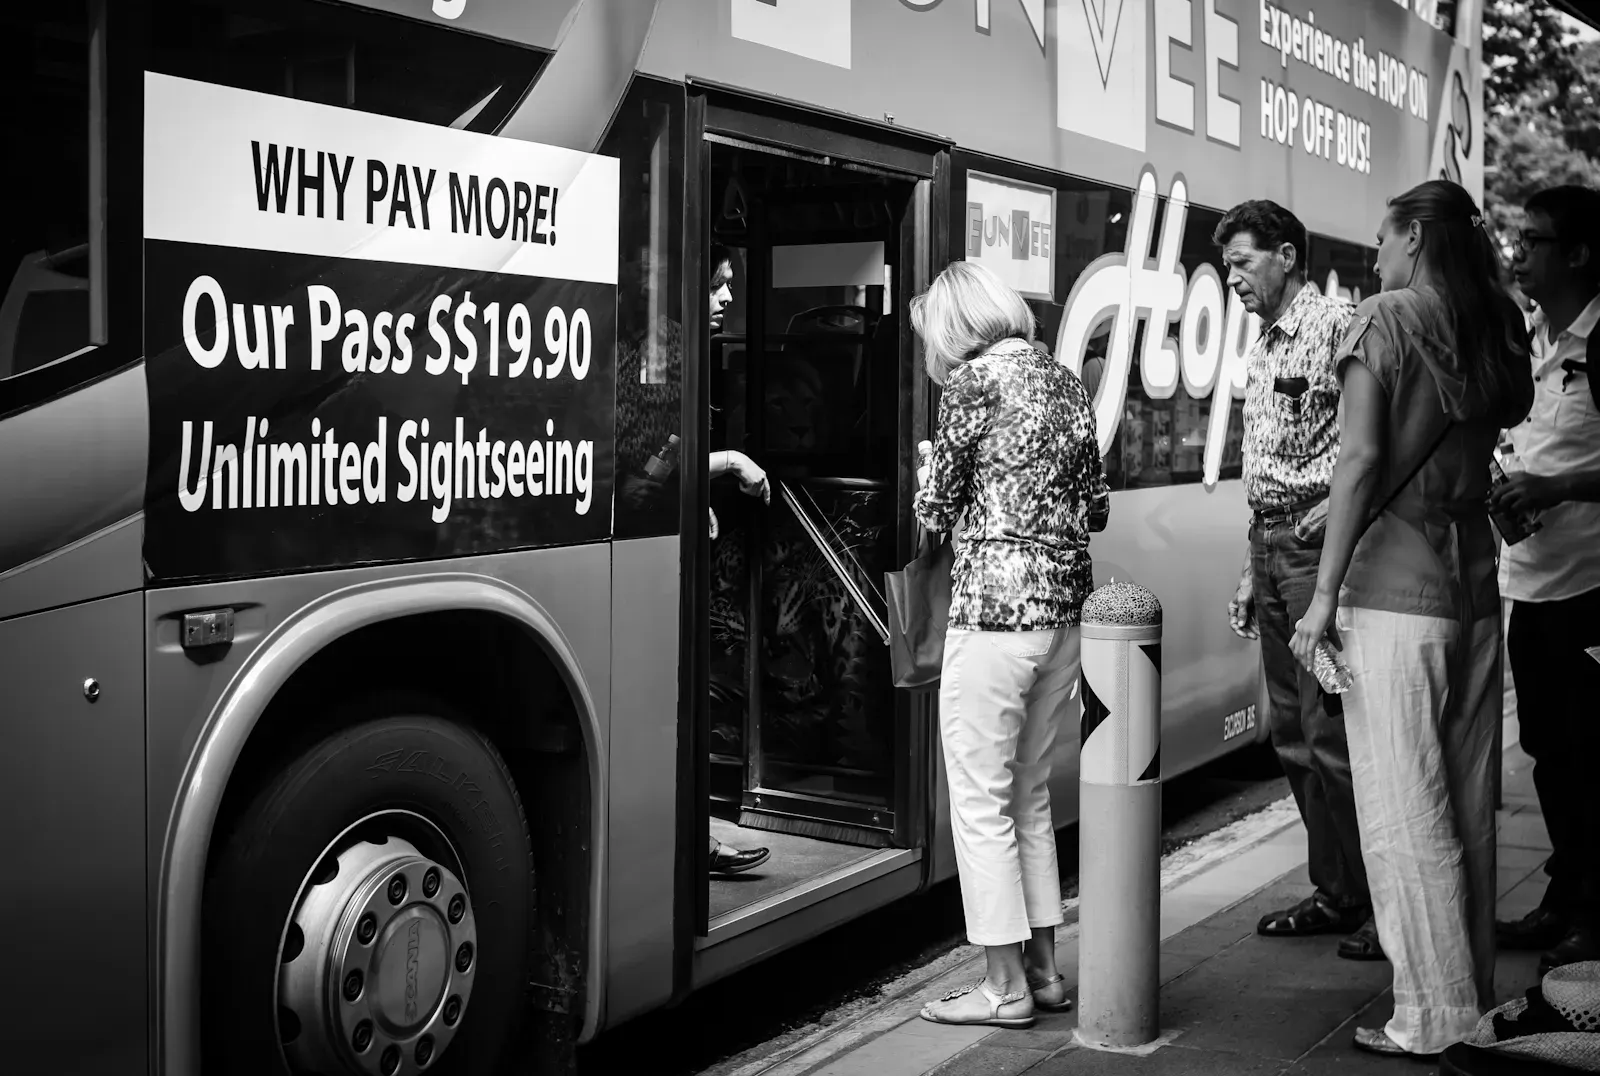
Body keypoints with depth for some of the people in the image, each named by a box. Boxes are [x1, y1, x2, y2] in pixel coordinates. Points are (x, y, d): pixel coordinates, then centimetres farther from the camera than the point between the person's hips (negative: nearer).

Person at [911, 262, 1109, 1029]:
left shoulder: (974, 380, -7)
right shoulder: (1067, 383, 13)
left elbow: (937, 511, -3)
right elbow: (1096, 510, 16)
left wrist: (929, 463, 16)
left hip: (996, 605, -8)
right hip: (1067, 605, 8)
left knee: (981, 803, 1)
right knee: (1030, 798, 17)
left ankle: (1006, 986, 6)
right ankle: (1043, 969, 23)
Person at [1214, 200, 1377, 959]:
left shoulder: (1337, 325, -8)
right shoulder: (1263, 350, 19)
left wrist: (1339, 503, -22)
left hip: (1320, 541, -9)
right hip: (1271, 542, 9)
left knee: (1330, 732, -8)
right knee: (1291, 733, 11)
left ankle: (1380, 903, 4)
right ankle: (1334, 891, 21)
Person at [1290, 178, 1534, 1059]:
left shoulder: (1386, 319, -7)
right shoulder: (1497, 329, 11)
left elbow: (1360, 457, -13)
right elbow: (1505, 418, 8)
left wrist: (1323, 594, -12)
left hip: (1393, 587, -6)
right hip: (1476, 582, 7)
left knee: (1403, 810, 0)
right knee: (1469, 803, 13)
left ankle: (1434, 1017, 5)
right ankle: (1476, 995, 23)